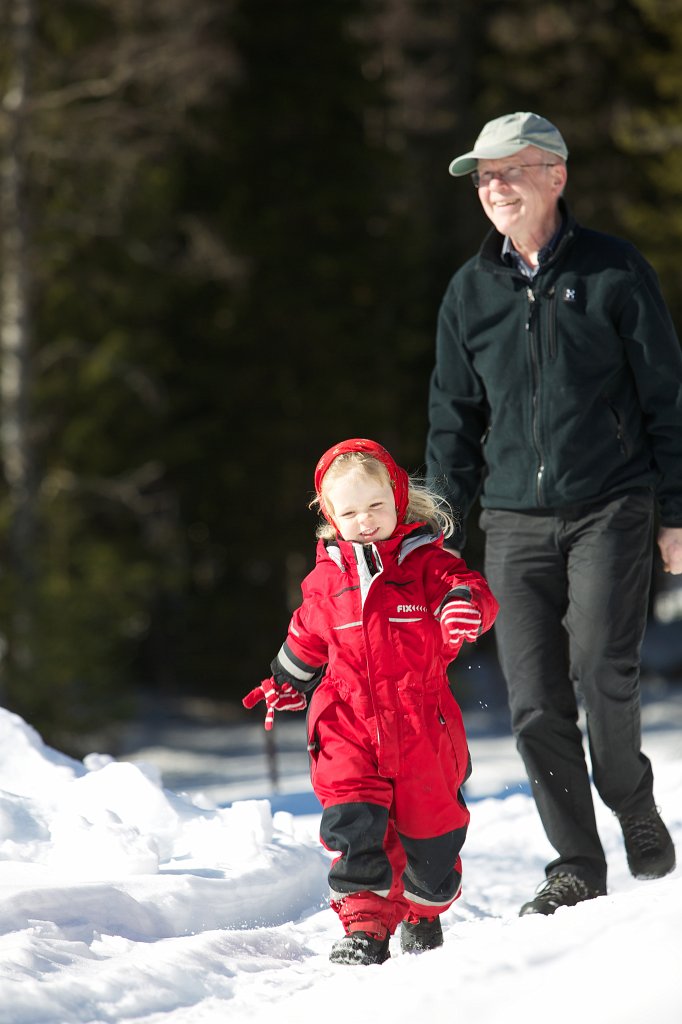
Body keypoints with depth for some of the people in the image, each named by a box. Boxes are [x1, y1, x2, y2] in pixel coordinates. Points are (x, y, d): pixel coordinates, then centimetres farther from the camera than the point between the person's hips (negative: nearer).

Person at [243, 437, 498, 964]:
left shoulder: (426, 561, 0)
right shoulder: (327, 579, 9)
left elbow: (466, 585, -15)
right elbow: (307, 636, 24)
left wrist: (465, 604, -38)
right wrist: (286, 684, 33)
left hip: (422, 727, -1)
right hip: (349, 727, 1)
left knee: (429, 823, 10)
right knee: (353, 823, -15)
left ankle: (424, 914, 35)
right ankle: (366, 925, -15)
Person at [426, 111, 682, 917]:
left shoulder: (613, 270, 1)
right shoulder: (469, 291, 10)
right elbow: (453, 419, 16)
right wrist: (443, 538, 10)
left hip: (610, 510, -3)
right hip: (514, 520, 3)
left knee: (601, 672, -17)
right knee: (535, 704, -3)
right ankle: (576, 866, 8)